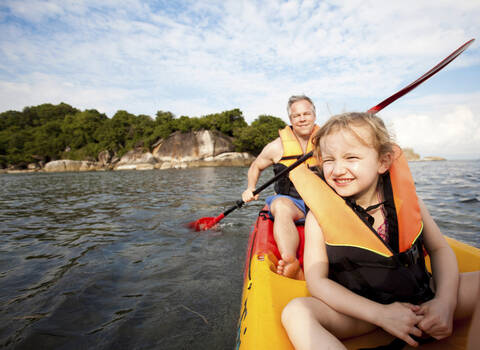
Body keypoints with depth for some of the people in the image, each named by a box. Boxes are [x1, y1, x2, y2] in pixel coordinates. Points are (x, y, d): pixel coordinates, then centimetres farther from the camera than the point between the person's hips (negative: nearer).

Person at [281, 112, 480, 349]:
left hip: (420, 298, 3)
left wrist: (445, 300, -13)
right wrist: (381, 313, -22)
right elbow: (317, 280, -15)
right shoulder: (320, 215, -14)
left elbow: (439, 249, 5)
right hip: (360, 311, -2)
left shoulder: (404, 198, -5)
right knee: (295, 312, -30)